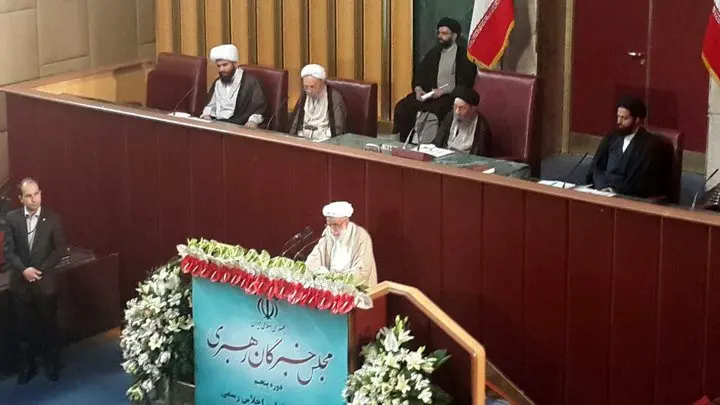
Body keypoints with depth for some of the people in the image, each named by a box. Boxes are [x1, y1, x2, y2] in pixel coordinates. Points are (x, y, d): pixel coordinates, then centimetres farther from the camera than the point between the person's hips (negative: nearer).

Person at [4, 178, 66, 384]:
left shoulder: (53, 218, -5)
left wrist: (41, 269, -13)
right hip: (21, 282, 1)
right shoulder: (11, 218, -2)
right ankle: (27, 366, 22)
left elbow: (59, 249, -4)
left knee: (49, 325, 11)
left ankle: (52, 364, 26)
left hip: (46, 281, -1)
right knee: (25, 327, 10)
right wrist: (23, 270, -17)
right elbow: (8, 250, -4)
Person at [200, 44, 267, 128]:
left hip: (240, 127, -5)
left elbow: (260, 107, -6)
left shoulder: (250, 82, -1)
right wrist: (206, 115, 7)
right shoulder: (217, 83, 22)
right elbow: (211, 105, 30)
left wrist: (253, 121, -26)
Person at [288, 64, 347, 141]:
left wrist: (320, 142, -20)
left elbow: (338, 129, -8)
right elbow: (294, 123, 15)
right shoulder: (304, 96, 11)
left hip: (324, 142, -5)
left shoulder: (335, 98, -6)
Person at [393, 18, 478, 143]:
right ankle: (400, 141, -16)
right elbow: (419, 74, 17)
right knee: (402, 107, -19)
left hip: (450, 96, -6)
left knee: (433, 112, -37)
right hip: (429, 93, 6)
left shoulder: (464, 56, 0)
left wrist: (443, 91, -17)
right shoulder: (433, 53, 18)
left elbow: (465, 84, -8)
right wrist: (418, 89, -5)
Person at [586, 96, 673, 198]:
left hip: (629, 198, -5)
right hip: (602, 193, 5)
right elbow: (596, 167, 9)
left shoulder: (650, 144, -2)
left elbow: (644, 181, -10)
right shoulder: (611, 139, 14)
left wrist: (617, 193, -17)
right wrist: (602, 188, -9)